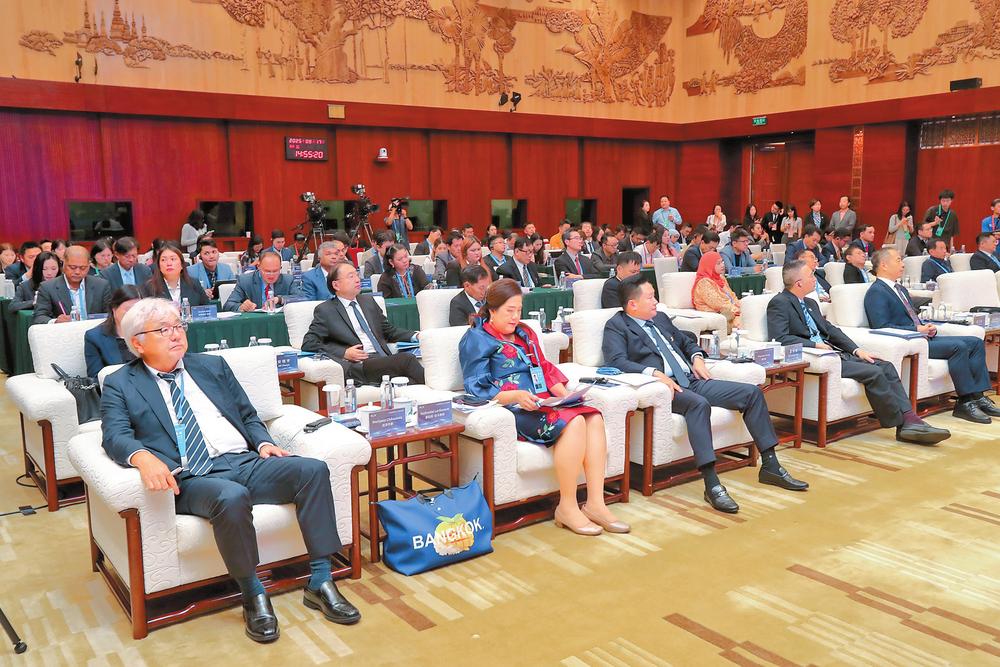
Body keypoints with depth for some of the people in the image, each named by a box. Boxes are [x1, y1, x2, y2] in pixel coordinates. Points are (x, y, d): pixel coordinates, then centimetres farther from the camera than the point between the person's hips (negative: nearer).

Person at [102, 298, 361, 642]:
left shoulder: (213, 365, 21)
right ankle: (253, 596, -17)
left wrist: (262, 442, 1)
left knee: (313, 469, -22)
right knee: (232, 497, -39)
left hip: (244, 462, 4)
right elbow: (115, 436, -4)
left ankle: (319, 582, -15)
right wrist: (143, 457, -27)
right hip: (190, 479, -4)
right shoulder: (120, 384, 11)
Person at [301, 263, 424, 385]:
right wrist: (344, 352, -11)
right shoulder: (325, 310, 7)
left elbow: (389, 331, 29)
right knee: (406, 359, -31)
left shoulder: (368, 301, 23)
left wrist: (415, 336, 10)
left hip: (384, 359, 5)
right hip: (358, 365, -5)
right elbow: (308, 343, 1)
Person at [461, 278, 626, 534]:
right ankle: (567, 508, -20)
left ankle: (595, 503, -19)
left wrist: (564, 393, 3)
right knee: (573, 422, -30)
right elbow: (477, 388, -7)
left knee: (594, 417, -20)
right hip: (510, 409, -7)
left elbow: (545, 369, 23)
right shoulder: (477, 339, 1)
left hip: (542, 403, 7)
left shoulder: (525, 333, 24)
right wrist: (516, 395, -22)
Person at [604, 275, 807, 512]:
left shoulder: (660, 318, 23)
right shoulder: (616, 326, 0)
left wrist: (697, 357, 11)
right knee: (699, 403, -39)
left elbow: (686, 342, 34)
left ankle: (770, 466, 4)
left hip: (691, 380, 8)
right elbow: (616, 360, -17)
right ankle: (712, 485, -38)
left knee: (752, 392, -3)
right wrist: (653, 373, -29)